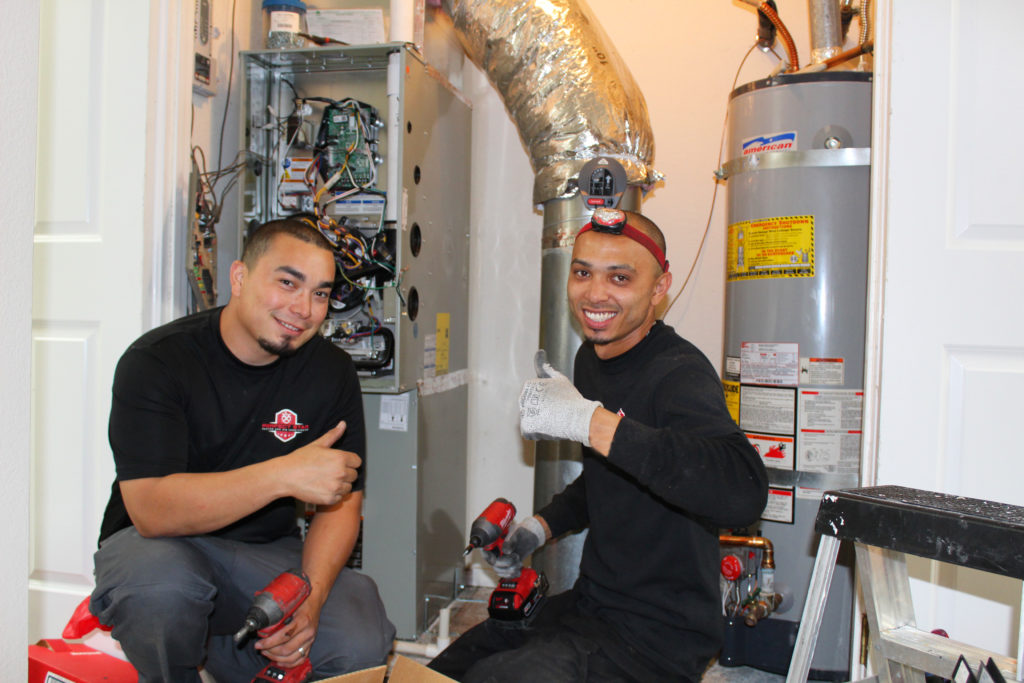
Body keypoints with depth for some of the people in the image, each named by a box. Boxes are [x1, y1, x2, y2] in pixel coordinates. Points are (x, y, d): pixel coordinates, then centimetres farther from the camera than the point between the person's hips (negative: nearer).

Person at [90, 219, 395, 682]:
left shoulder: (332, 372, -4)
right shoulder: (155, 361, -16)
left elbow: (341, 503, -3)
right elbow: (151, 511, -27)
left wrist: (309, 599, -20)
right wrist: (284, 475, -37)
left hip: (269, 553, 3)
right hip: (158, 544, -3)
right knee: (163, 582, -37)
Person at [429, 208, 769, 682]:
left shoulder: (680, 373, -22)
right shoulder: (590, 357, 6)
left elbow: (743, 492, -44)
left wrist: (589, 419, -41)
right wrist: (539, 528, 8)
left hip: (659, 638, -8)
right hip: (589, 604, 8)